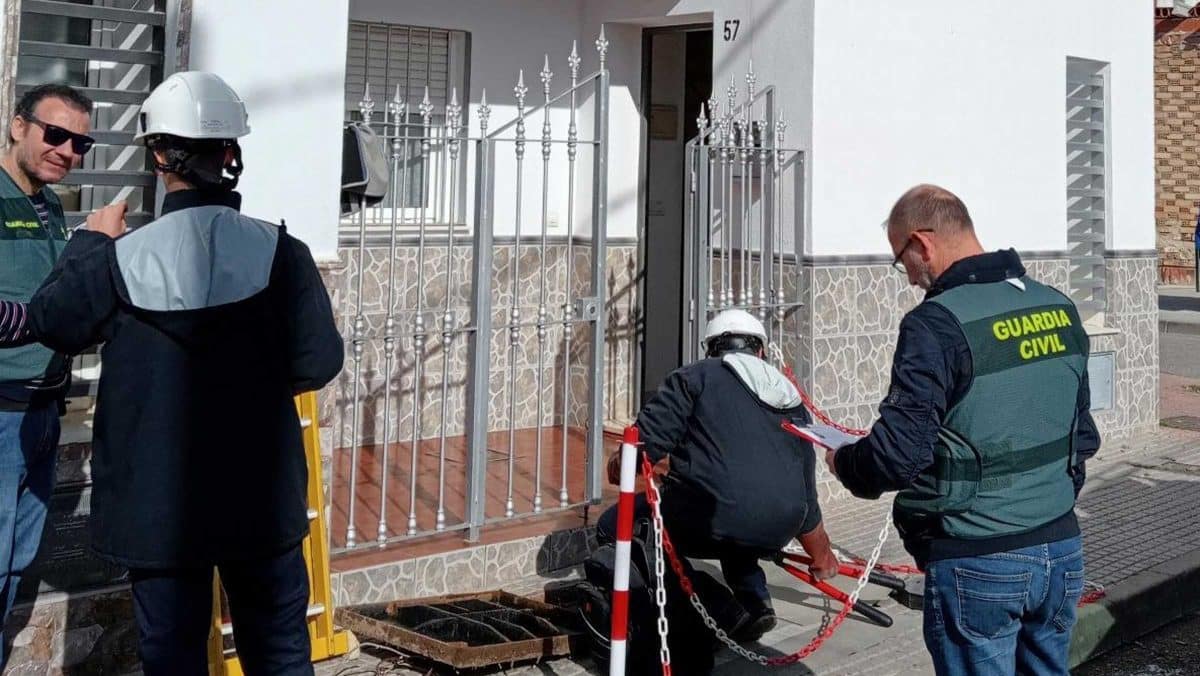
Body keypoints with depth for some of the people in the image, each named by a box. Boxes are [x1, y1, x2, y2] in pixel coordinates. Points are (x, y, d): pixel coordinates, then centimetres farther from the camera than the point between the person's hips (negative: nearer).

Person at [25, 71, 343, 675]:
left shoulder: (121, 257, -11)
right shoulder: (279, 251, -12)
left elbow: (50, 322, 6)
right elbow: (319, 361, -11)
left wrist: (89, 242, 18)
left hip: (158, 502, 0)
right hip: (261, 497, 0)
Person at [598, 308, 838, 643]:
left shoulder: (695, 376, 8)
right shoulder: (791, 400, 25)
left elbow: (648, 441, -3)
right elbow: (806, 488, 30)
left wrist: (617, 466, 20)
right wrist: (822, 556, 44)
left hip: (710, 518, -6)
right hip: (777, 533, 6)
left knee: (613, 529, 9)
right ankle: (756, 604, 18)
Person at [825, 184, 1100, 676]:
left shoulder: (938, 322, -18)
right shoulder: (1059, 308, 5)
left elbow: (900, 452, -21)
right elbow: (1083, 435, 13)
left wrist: (843, 462, -2)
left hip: (979, 566, -7)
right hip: (1062, 552, 7)